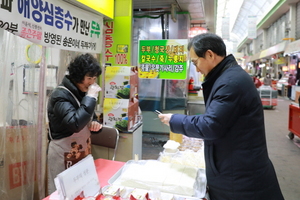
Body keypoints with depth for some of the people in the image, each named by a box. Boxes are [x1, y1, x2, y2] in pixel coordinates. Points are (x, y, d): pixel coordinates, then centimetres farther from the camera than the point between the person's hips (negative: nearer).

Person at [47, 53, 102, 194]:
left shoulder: (83, 93, 5)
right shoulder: (60, 95, -19)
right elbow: (75, 123, -32)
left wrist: (95, 124, -7)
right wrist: (91, 97, -28)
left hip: (83, 150, 8)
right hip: (63, 153, -7)